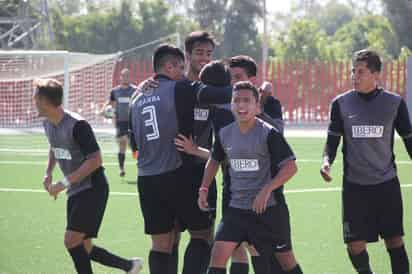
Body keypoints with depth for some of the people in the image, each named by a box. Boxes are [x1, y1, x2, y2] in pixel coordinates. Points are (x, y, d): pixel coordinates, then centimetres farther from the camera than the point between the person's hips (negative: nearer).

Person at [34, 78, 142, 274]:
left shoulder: (77, 125, -21)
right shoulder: (48, 124, 6)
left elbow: (95, 160, -22)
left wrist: (64, 183, -24)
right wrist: (48, 173, 10)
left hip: (92, 189, -9)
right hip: (75, 192, 9)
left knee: (72, 241, -18)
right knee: (84, 249, 8)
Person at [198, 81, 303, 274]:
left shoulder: (268, 133, -13)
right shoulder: (225, 134, 3)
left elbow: (290, 166, -16)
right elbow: (214, 160, 22)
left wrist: (267, 189, -25)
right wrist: (204, 189, 13)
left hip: (269, 208, -4)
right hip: (236, 207, 4)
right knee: (218, 254, -11)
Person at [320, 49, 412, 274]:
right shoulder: (341, 103, 1)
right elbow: (333, 140, 6)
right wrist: (327, 160, -13)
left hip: (387, 184, -1)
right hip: (354, 186, 1)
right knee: (354, 245, -2)